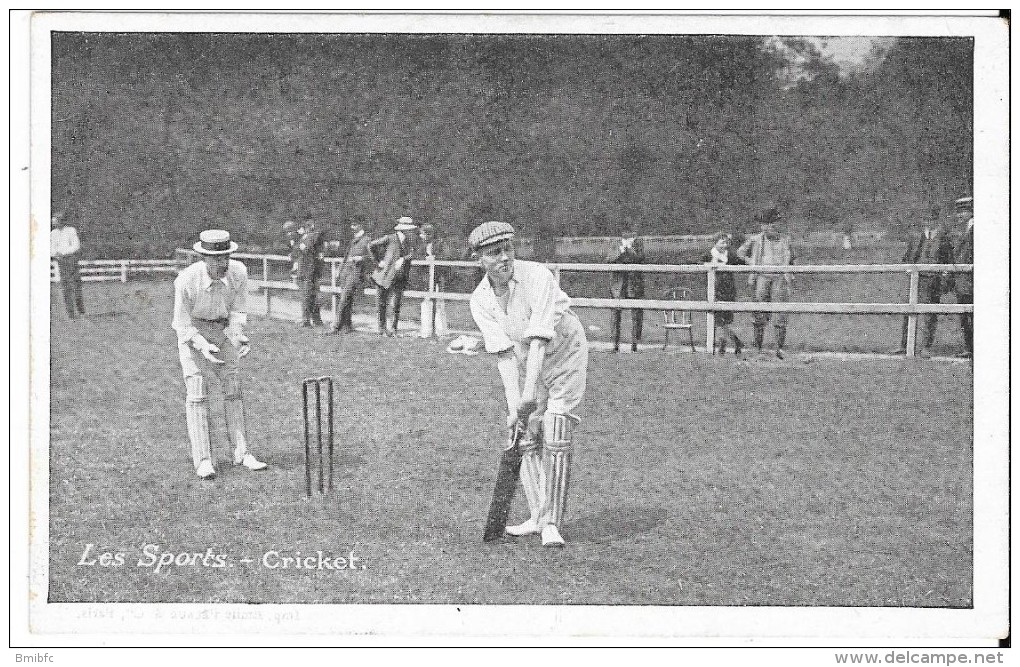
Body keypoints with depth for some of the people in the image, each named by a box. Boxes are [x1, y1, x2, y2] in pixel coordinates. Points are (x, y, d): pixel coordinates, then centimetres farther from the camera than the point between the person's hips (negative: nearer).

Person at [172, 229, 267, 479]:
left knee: (234, 388, 2)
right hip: (192, 331, -3)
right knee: (197, 392, -9)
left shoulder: (238, 272, -21)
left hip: (223, 330, 4)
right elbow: (183, 323, -19)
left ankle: (242, 452, 7)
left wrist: (239, 336, -27)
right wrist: (203, 346, -35)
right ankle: (203, 460, -9)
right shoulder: (186, 280, -30)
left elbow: (237, 310, -8)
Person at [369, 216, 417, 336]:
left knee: (396, 304, -4)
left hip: (400, 277, 2)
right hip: (386, 274, -2)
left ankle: (394, 328, 8)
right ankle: (382, 328, 17)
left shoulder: (410, 240, 7)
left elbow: (411, 254, -7)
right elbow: (371, 245, -1)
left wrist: (402, 259, -25)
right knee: (382, 304, 4)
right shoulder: (390, 238, -5)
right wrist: (379, 260, 0)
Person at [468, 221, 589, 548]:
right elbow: (504, 353, -17)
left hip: (564, 355, -5)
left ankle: (552, 523, -10)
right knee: (527, 436, 2)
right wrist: (513, 401, -29)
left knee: (555, 437, -13)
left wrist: (530, 393, -41)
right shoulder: (480, 300, -12)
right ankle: (537, 517, 13)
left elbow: (539, 340, -34)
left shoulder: (538, 277, -28)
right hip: (524, 363, 5)